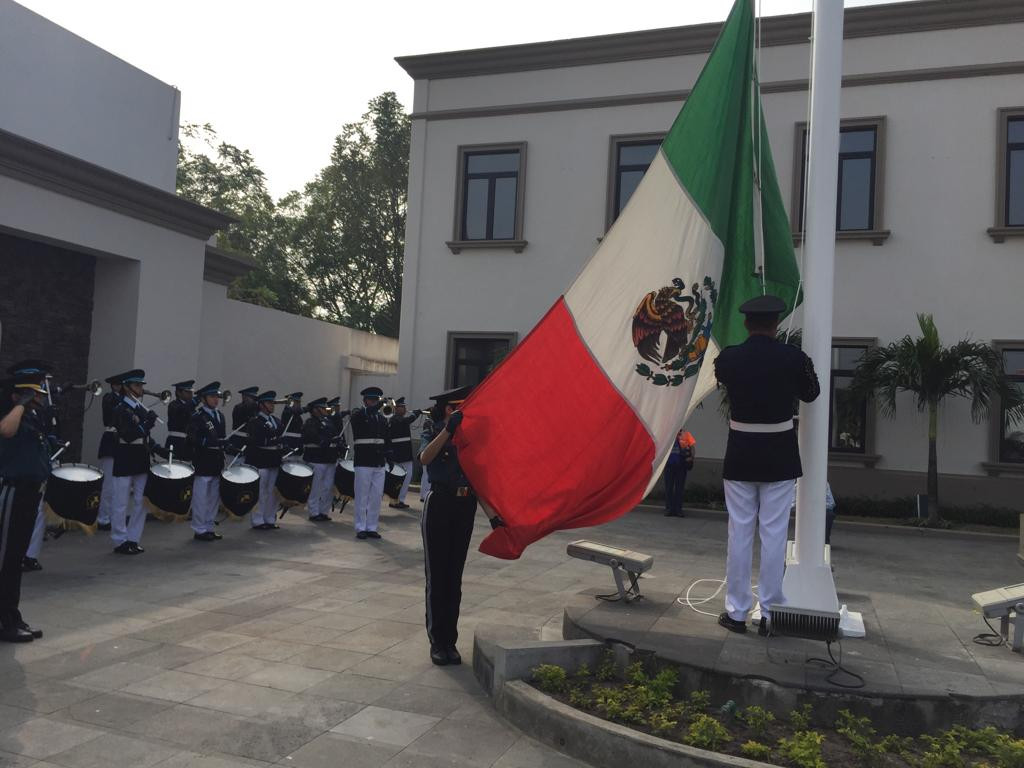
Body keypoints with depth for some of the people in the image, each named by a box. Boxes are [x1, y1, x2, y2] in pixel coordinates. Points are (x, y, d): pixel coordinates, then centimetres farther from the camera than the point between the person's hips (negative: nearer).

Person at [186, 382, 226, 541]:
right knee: (201, 497, 0)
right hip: (203, 463, -8)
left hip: (217, 462, 8)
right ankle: (199, 530, 9)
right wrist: (207, 441, -25)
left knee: (214, 497, 14)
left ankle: (209, 528, 24)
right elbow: (191, 440, -16)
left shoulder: (220, 416, 14)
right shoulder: (197, 417, -9)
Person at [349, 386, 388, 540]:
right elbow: (360, 415, -25)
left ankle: (372, 527, 15)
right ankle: (361, 528, 9)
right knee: (362, 497, 1)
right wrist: (379, 405, -32)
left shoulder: (382, 418, 15)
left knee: (377, 497, 6)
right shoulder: (358, 414, 0)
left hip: (379, 463, 5)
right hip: (363, 462, -5)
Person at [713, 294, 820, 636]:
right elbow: (810, 393, 9)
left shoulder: (728, 358, -6)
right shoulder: (792, 357, -9)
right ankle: (770, 612, 12)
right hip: (779, 457, -1)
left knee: (739, 533, 8)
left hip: (740, 456, 1)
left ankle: (736, 611, 15)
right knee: (774, 534, 6)